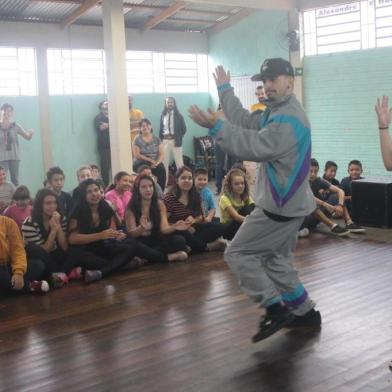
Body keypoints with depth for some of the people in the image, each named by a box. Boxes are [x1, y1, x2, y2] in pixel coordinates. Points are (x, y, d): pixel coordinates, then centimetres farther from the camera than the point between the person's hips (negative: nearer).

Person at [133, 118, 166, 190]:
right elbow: (137, 155, -4)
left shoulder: (157, 139, 12)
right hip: (140, 164, -2)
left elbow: (161, 154, 5)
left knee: (162, 169, -30)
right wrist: (150, 160, -13)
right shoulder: (137, 140, 4)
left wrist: (157, 162, -16)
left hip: (155, 164, 2)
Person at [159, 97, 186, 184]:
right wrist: (161, 140, 1)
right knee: (165, 163, 5)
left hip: (175, 140, -2)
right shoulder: (163, 115, 8)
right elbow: (161, 129, 10)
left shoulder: (178, 116, 1)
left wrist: (179, 139, -4)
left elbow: (184, 129, 3)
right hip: (165, 140, 2)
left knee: (179, 163, 1)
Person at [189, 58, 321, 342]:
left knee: (238, 254, -4)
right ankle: (305, 312, 27)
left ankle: (276, 309, -1)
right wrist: (225, 89, 17)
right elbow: (245, 122, 13)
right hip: (287, 203, 11)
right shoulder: (277, 112, 15)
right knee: (277, 260, 20)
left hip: (281, 207, -11)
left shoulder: (289, 119, -19)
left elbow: (254, 147, -28)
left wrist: (216, 126, -34)